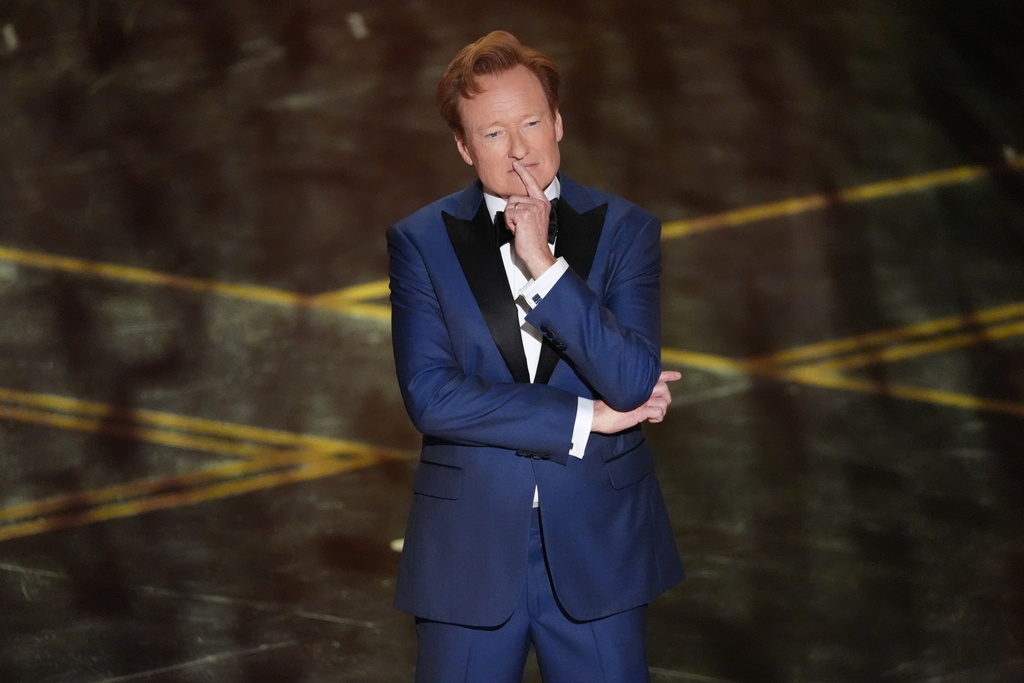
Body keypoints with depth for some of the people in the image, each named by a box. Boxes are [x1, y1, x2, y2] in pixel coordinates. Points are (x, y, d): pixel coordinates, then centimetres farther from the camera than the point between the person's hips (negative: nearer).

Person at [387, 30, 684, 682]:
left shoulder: (624, 229, 0)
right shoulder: (421, 241, -1)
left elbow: (632, 384, -13)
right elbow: (430, 395, -12)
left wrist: (543, 264, -19)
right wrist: (584, 419, -12)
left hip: (597, 548, 0)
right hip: (468, 554, 0)